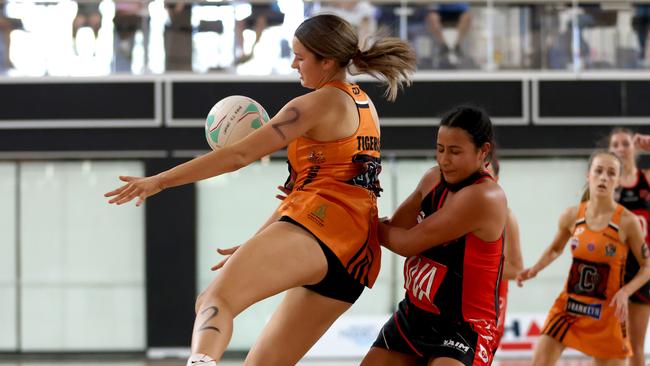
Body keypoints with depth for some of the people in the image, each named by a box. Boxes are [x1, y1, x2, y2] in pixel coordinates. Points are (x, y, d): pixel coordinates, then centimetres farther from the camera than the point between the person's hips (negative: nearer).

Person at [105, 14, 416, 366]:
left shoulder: (319, 103, -1)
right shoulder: (363, 105, 25)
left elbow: (239, 155, -6)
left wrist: (159, 181, -4)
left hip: (316, 227, -9)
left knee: (216, 298, -31)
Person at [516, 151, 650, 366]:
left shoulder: (627, 222, -12)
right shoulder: (572, 216, -2)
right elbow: (555, 249, 17)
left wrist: (625, 292, -20)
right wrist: (535, 269, -1)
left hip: (606, 311, -3)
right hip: (569, 305, 3)